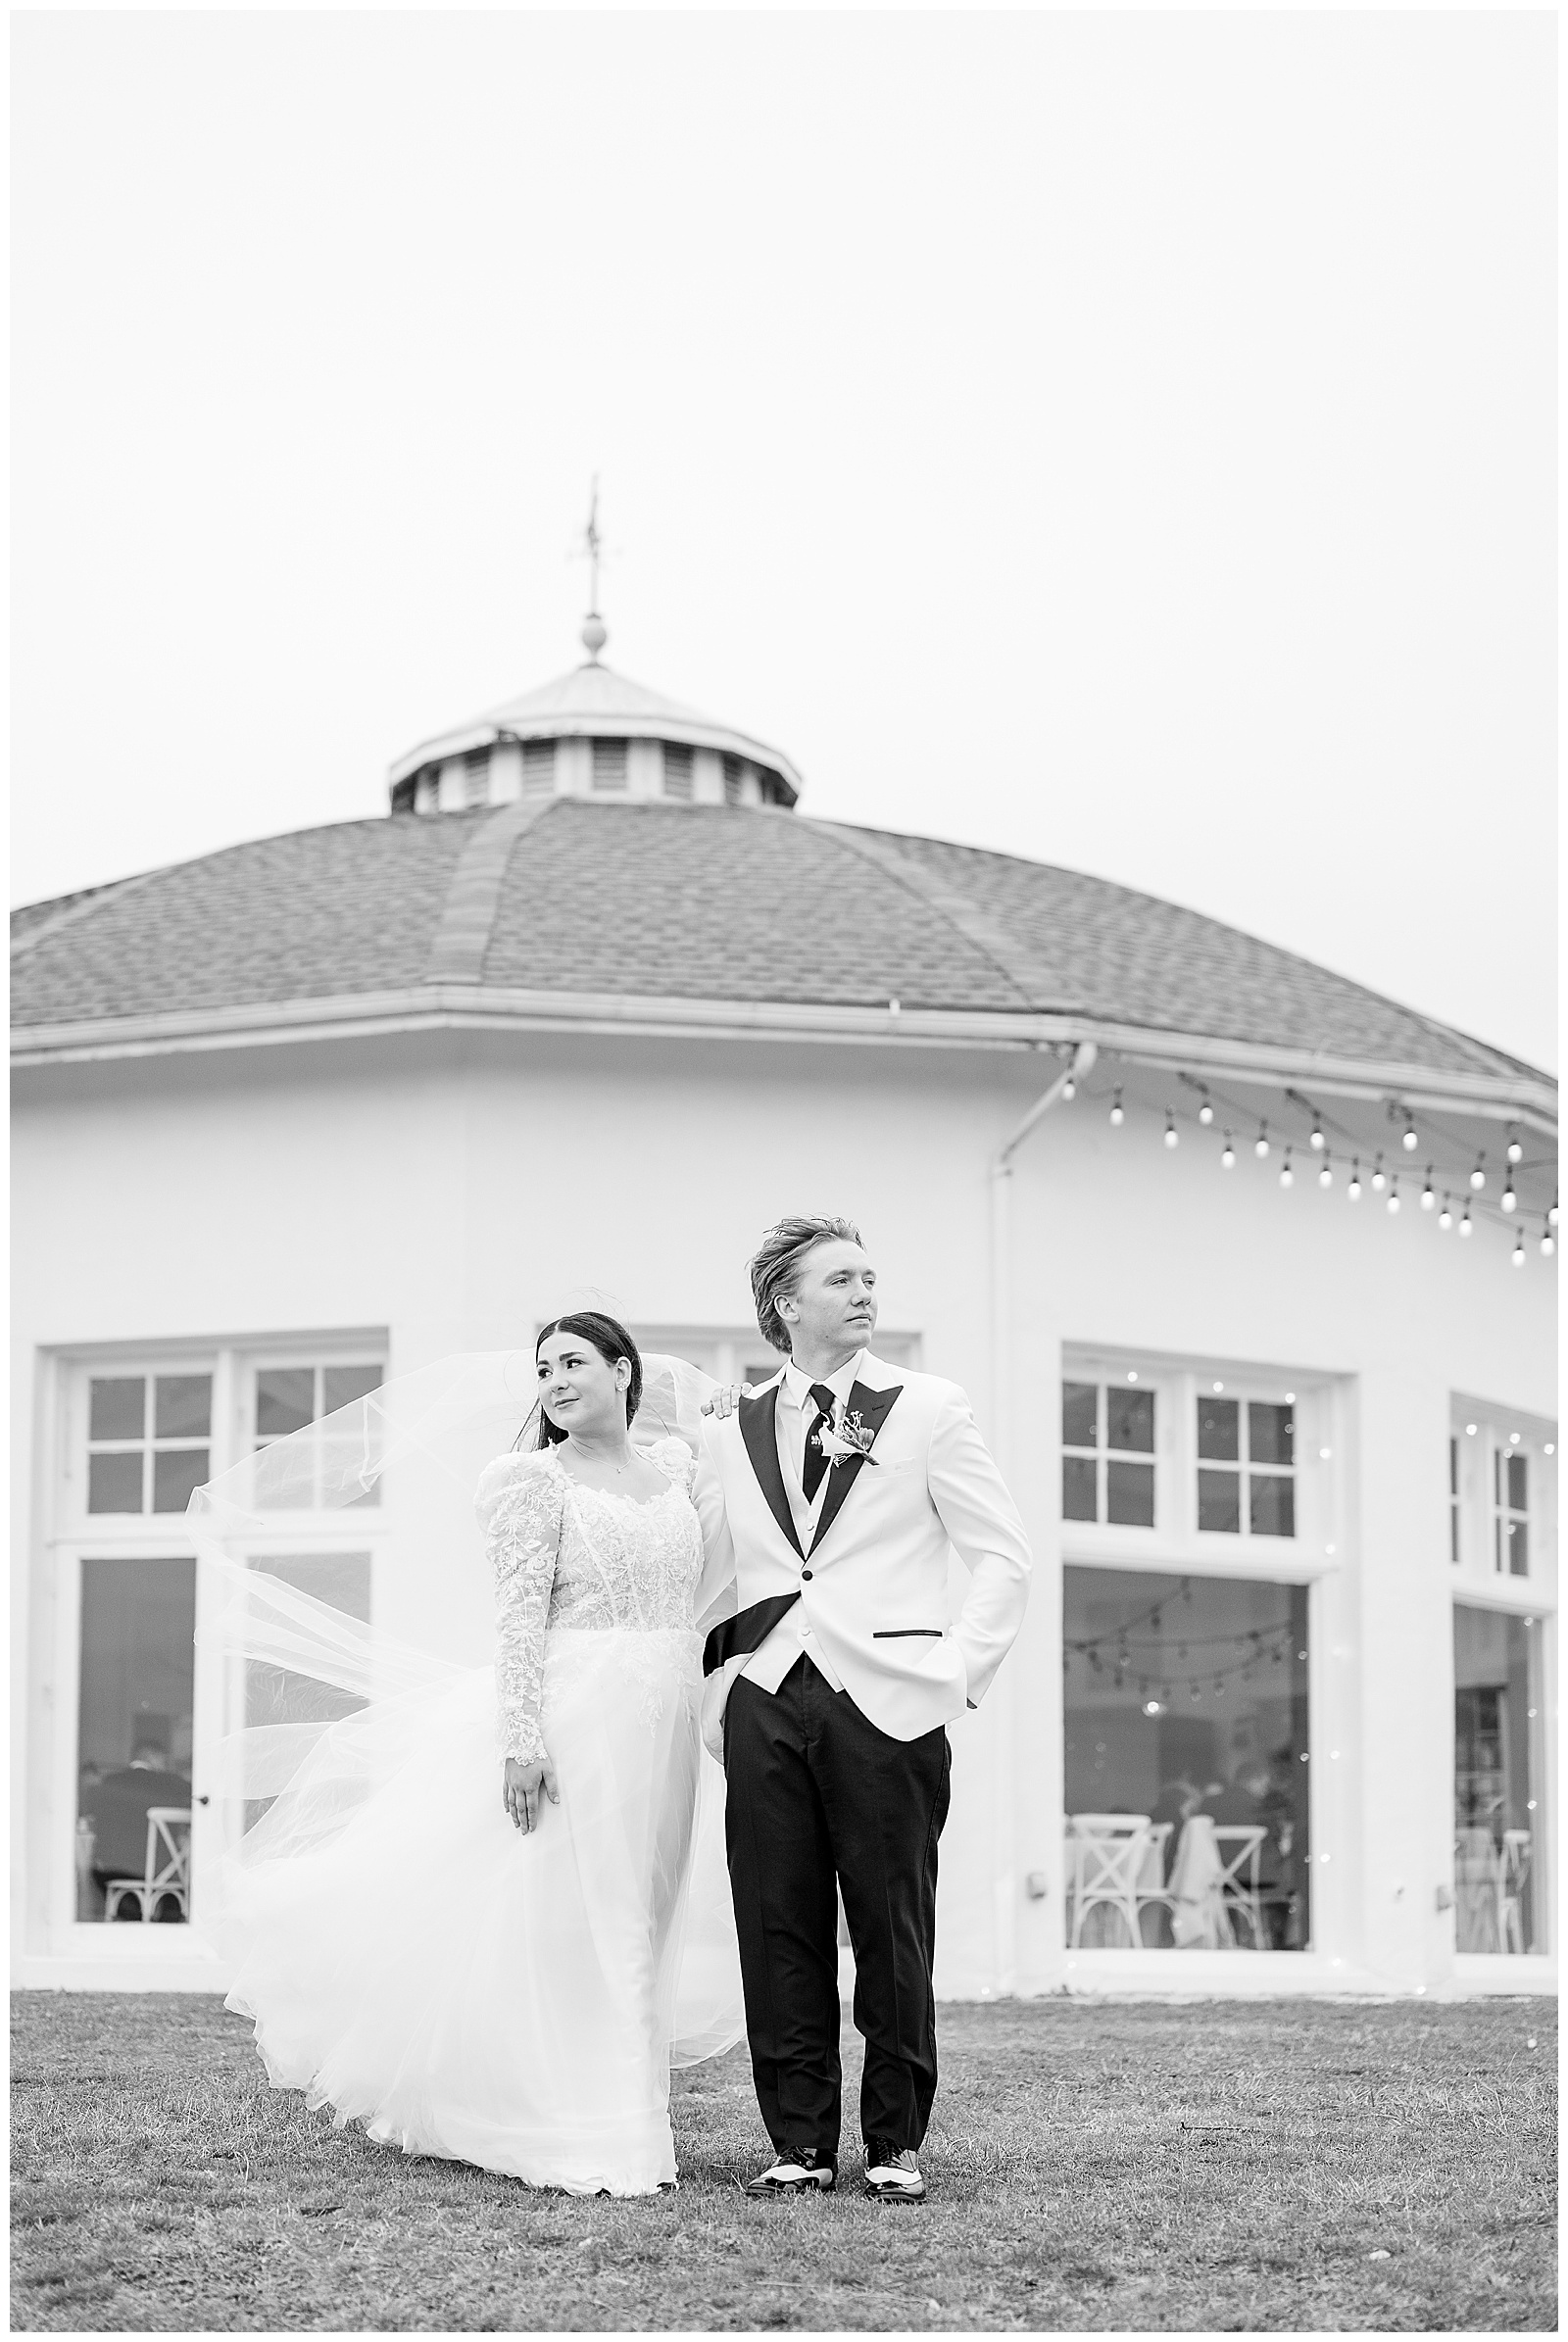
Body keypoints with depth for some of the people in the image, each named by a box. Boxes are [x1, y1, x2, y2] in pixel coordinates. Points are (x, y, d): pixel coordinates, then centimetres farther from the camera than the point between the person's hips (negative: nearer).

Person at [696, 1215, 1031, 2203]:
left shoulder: (928, 1408, 6)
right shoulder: (731, 1429, 14)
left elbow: (1005, 1555, 5)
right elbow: (708, 1574, 19)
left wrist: (960, 1670, -3)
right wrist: (721, 1684, 7)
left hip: (887, 1702, -2)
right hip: (766, 1701, 2)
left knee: (894, 1932, -1)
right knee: (778, 1929, 2)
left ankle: (897, 2142, 9)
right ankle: (800, 2143, 10)